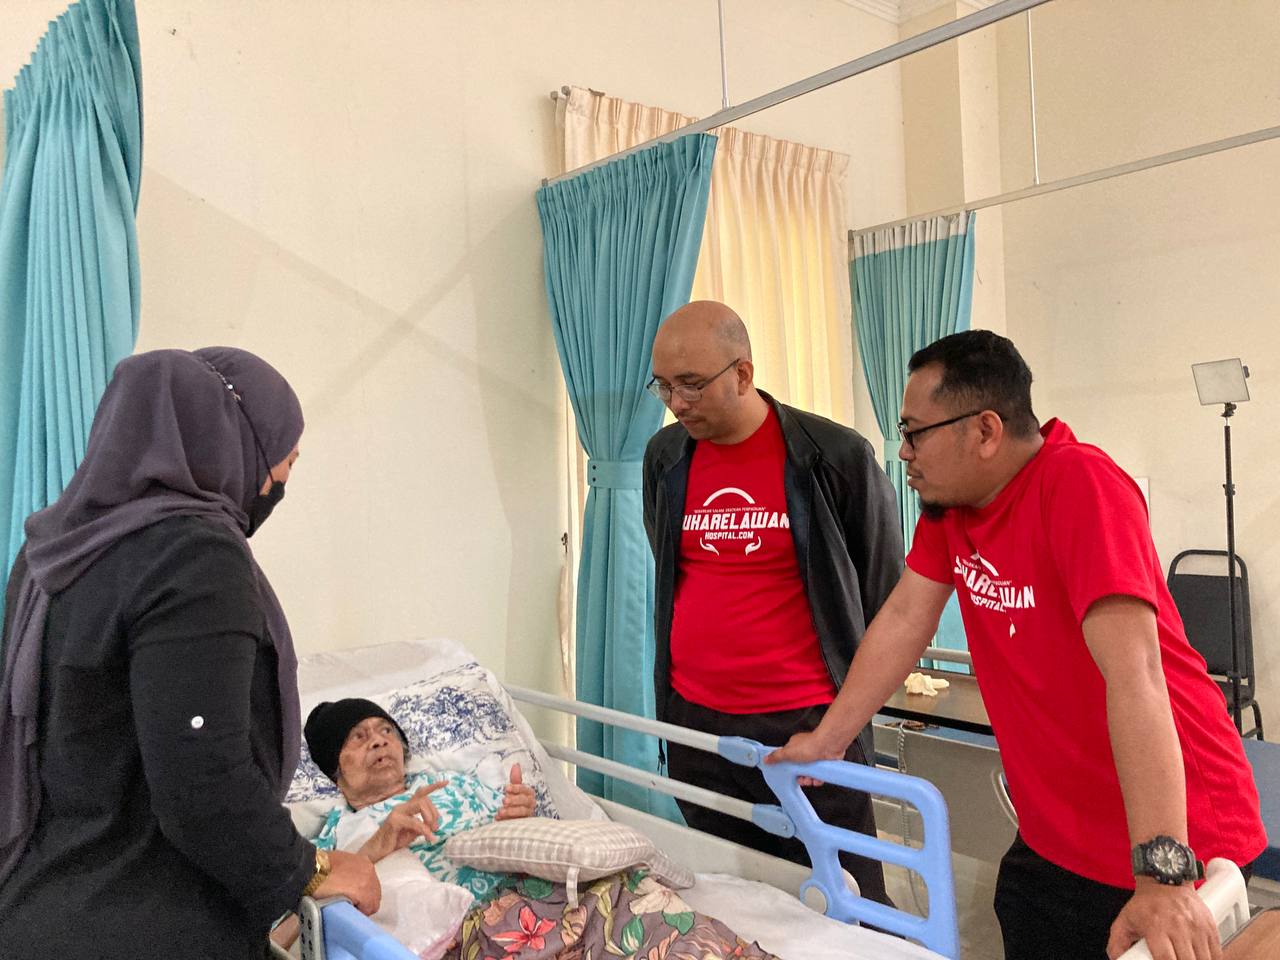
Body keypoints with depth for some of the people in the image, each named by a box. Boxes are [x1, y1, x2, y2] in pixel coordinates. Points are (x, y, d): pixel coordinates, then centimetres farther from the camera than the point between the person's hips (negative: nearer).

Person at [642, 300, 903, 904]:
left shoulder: (836, 457, -10)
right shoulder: (663, 457, 4)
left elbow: (884, 586, 3)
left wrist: (857, 691, 9)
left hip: (809, 722, -4)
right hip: (693, 719, 4)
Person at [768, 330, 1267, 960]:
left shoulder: (1080, 484, -24)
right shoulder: (949, 495, -2)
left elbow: (1133, 671, -32)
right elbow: (904, 620, 4)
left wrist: (1162, 873, -37)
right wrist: (825, 741, 7)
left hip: (1169, 839, -6)